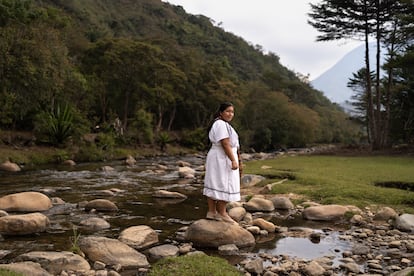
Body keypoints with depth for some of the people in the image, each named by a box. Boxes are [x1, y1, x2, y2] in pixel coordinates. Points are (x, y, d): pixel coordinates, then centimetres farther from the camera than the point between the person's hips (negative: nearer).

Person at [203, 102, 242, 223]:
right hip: (222, 159, -11)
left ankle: (211, 212, 13)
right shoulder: (221, 124, -15)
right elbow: (225, 144, -22)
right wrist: (233, 160, -24)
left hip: (217, 158, 11)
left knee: (215, 184, 9)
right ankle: (222, 213, 1)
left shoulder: (223, 124, 19)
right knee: (224, 185, -5)